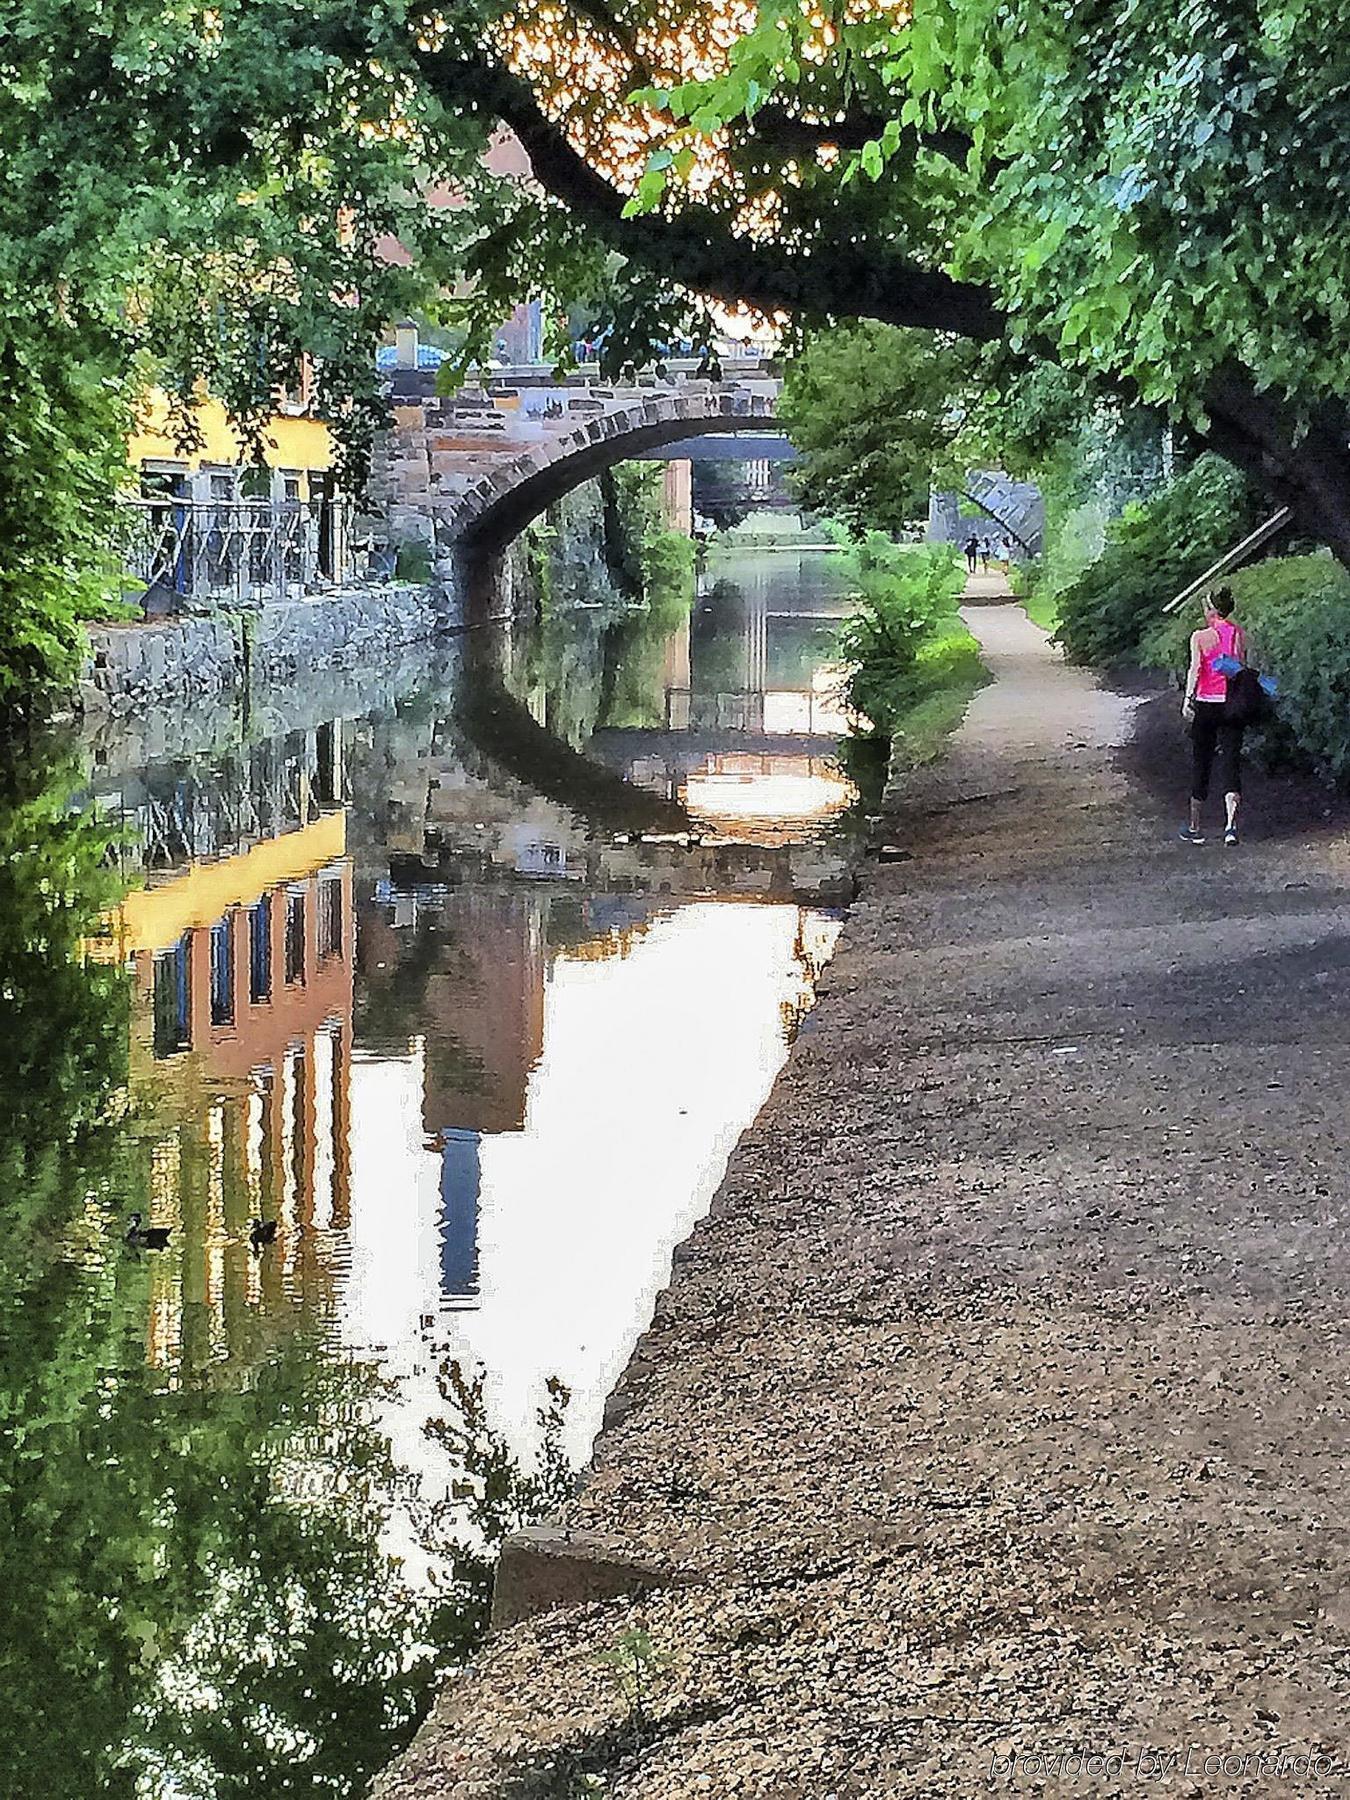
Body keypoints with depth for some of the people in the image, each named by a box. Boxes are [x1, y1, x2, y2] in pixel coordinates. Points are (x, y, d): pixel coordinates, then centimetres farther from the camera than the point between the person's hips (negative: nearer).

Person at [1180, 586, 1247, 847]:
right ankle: (1231, 824, -18)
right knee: (1230, 762, 0)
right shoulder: (1240, 634, 4)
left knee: (1200, 765, 9)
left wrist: (1188, 699, -25)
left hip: (1206, 705, -2)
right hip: (1233, 705, 2)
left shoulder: (1201, 636, -7)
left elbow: (1195, 668, -18)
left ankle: (1195, 827, 18)